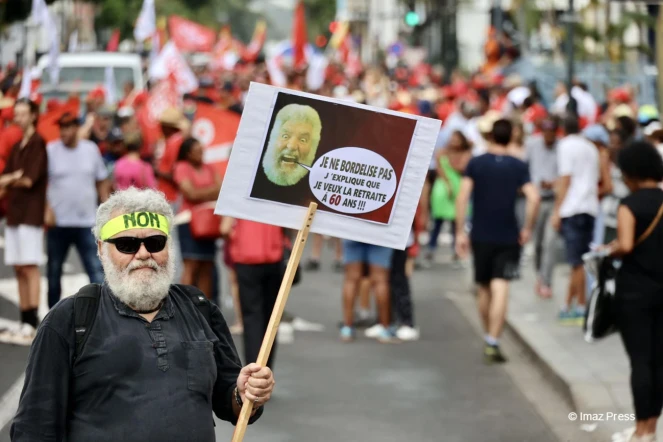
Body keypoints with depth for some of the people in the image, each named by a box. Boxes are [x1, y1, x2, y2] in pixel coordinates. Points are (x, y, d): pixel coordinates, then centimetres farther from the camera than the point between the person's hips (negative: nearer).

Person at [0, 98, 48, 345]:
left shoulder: (39, 144, -5)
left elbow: (29, 179, -11)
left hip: (30, 214, -8)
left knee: (30, 267, -9)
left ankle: (31, 326, -10)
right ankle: (24, 323, 10)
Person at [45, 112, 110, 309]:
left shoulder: (91, 149, 5)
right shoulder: (50, 150, -2)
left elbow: (102, 181, 11)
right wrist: (47, 210, -16)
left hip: (87, 222, 1)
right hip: (58, 223, 0)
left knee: (97, 269, -7)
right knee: (54, 271, 9)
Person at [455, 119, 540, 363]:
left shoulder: (476, 163, 1)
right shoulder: (518, 166, 0)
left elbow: (462, 198, -7)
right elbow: (534, 198, -11)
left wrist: (460, 232, -3)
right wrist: (527, 228, 1)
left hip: (481, 236, 1)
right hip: (508, 237, -1)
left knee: (484, 290, 16)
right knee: (500, 290, -6)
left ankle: (489, 339, 27)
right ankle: (492, 343, -15)